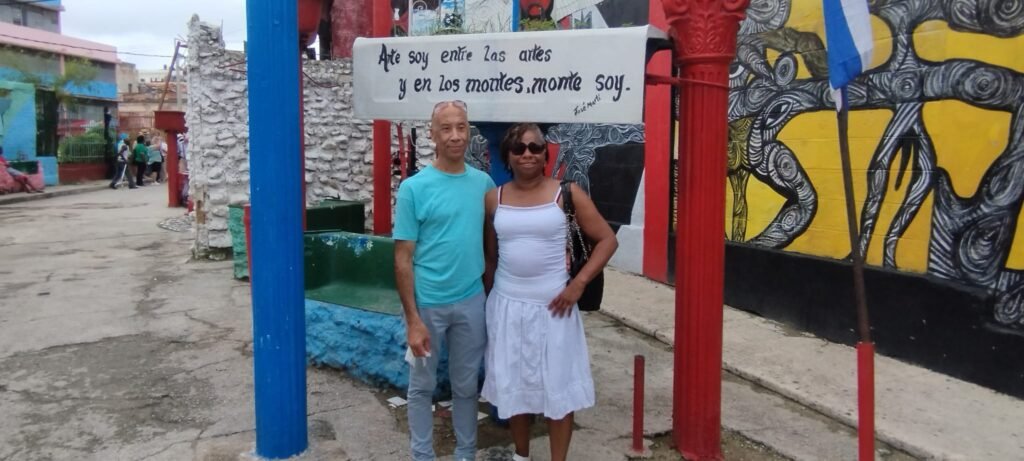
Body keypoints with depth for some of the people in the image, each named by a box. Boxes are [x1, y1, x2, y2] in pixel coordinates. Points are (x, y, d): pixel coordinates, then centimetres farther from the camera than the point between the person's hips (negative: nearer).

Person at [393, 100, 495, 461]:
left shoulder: (484, 183, 1)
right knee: (423, 385, 12)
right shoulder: (414, 188, -10)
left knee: (466, 385, 16)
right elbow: (403, 259, -10)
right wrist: (413, 319, -14)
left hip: (472, 302, 3)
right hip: (427, 304, -3)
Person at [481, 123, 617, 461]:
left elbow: (607, 240, -4)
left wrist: (578, 284, -12)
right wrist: (488, 299, 11)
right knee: (513, 383, 13)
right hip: (507, 304, 3)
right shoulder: (494, 199, 2)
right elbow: (491, 256, 11)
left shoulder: (566, 194, -5)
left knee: (558, 385, 5)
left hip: (553, 305, -3)